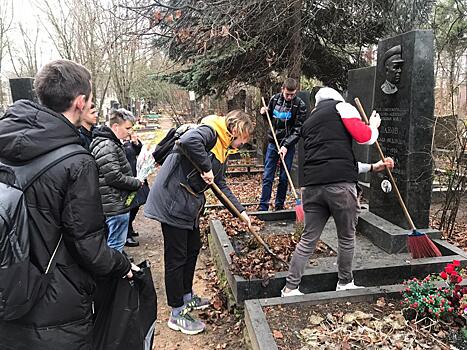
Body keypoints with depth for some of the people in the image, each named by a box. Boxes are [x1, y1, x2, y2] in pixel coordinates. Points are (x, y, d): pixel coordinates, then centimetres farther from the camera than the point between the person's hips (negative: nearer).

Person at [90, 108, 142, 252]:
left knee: (115, 241, 21)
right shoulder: (106, 147, -19)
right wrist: (137, 183, -12)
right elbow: (115, 178, -24)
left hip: (117, 204, 11)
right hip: (116, 204, -11)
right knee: (116, 243, -1)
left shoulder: (113, 144, 15)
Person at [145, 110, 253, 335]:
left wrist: (241, 211, 15)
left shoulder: (223, 150, 15)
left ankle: (187, 296, 41)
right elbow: (189, 140, -37)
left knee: (193, 248, 21)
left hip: (190, 205, 10)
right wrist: (206, 167, -25)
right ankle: (177, 314, 15)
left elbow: (221, 185, 19)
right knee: (176, 257, 0)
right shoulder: (211, 132, -14)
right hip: (172, 200, -10)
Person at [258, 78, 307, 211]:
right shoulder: (274, 99, 2)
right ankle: (263, 207, 4)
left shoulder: (300, 105, -8)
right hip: (273, 142, 3)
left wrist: (286, 145, -19)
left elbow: (298, 130, -11)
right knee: (267, 176, 0)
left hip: (288, 145, -2)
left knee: (284, 178, 4)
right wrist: (264, 113, -3)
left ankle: (279, 206, 18)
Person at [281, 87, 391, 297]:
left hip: (313, 185, 6)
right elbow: (365, 138, -1)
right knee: (347, 237, 14)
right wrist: (374, 125, 23)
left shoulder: (308, 123, 28)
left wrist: (372, 167, 36)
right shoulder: (341, 106, 9)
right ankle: (345, 283, 30)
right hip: (341, 185, -5)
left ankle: (290, 288, 16)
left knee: (308, 239, 12)